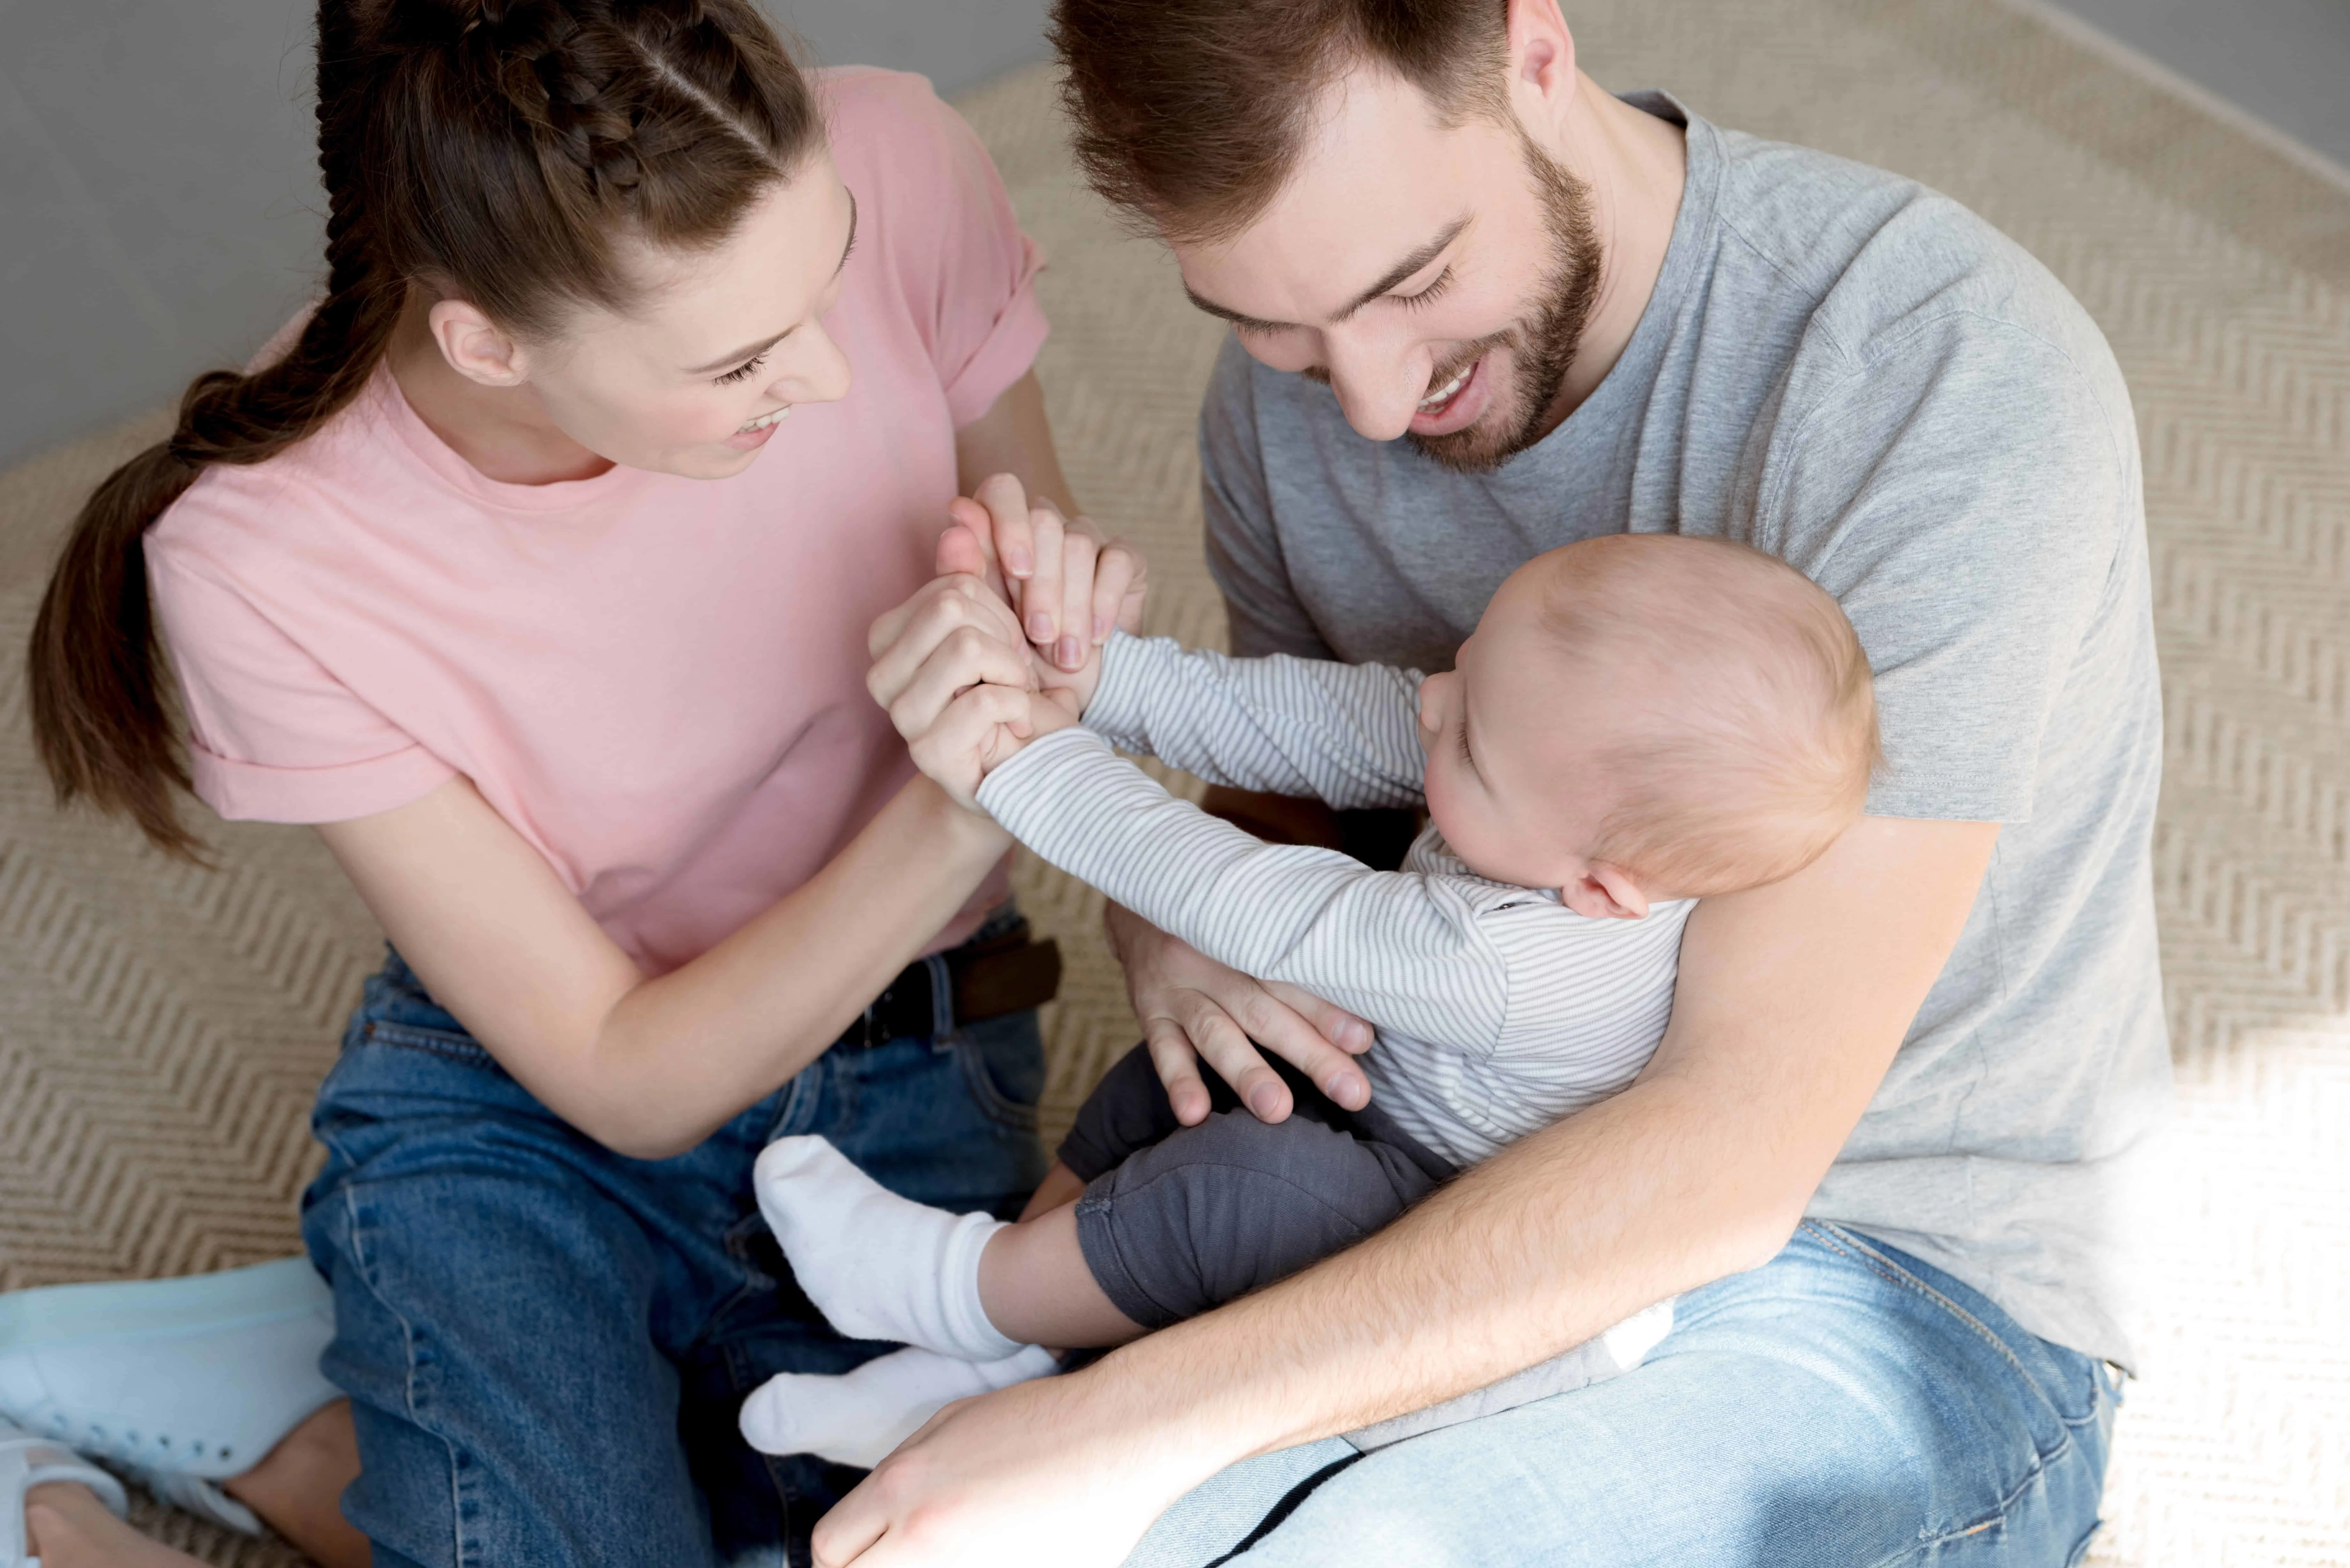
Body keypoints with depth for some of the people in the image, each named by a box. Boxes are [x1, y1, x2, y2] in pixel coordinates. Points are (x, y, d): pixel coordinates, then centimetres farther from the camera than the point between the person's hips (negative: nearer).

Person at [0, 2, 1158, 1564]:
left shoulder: (892, 174, -21)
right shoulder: (266, 557, -24)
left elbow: (1059, 591, -2)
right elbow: (626, 1080, -18)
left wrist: (1069, 605, -27)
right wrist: (955, 810, -33)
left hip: (918, 1105, 3)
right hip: (524, 1129, -2)